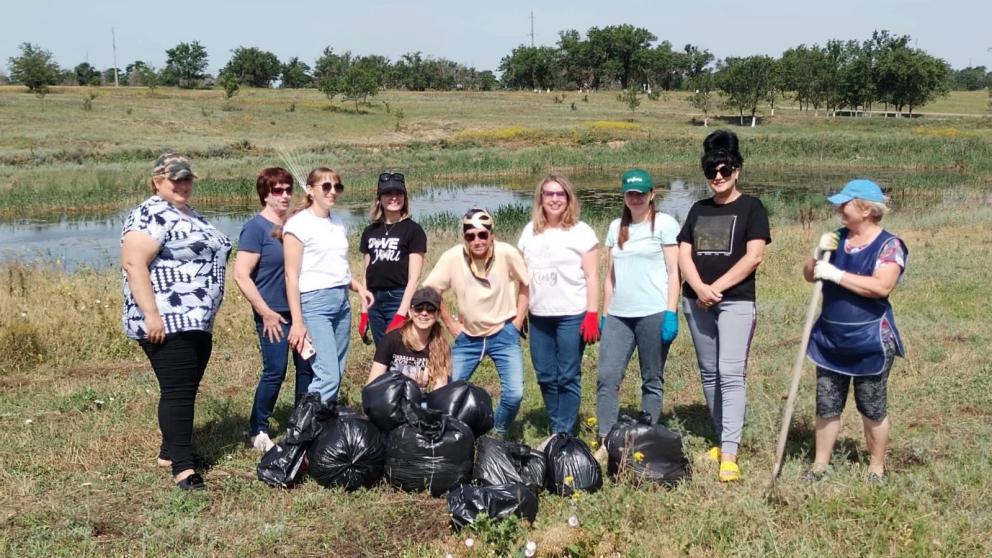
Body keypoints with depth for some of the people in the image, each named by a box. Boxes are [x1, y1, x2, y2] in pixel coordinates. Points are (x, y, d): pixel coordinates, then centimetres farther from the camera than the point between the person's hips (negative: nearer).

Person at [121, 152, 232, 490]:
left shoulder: (190, 215, 18)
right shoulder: (149, 215, -12)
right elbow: (133, 264, -21)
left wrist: (204, 315, 26)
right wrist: (151, 315, -26)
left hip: (197, 322, 10)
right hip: (166, 323, -10)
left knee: (187, 390, 14)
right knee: (177, 392, -9)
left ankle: (170, 451, 26)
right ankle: (182, 468, -7)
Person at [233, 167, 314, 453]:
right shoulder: (256, 227, -9)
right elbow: (241, 275, -14)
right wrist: (265, 312, -14)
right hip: (274, 314, -6)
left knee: (307, 367, 8)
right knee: (275, 371, -3)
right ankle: (258, 432, 13)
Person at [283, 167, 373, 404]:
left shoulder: (339, 223, 14)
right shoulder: (299, 224, -6)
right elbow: (292, 275, -9)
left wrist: (359, 287, 3)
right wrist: (297, 322, -13)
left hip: (342, 300, 7)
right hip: (314, 302, -7)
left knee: (337, 374, 5)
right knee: (328, 376, -15)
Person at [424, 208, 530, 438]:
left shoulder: (507, 253, -17)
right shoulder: (452, 257, -16)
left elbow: (525, 284, 0)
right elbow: (429, 291, -3)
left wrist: (518, 321, -2)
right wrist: (451, 324, -3)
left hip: (504, 334, -1)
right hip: (468, 336, 1)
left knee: (514, 394, -11)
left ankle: (498, 437, 17)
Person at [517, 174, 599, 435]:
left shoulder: (581, 231, -3)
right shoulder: (529, 231, 11)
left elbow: (591, 276, -4)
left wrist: (592, 314, -11)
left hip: (572, 316, -5)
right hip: (539, 316, 5)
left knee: (568, 377, 0)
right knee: (545, 376, 10)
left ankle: (563, 434, 8)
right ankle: (555, 428, 23)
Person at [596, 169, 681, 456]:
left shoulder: (664, 223, 1)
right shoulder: (616, 227, 16)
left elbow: (673, 272, -3)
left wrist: (671, 314, -11)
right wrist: (604, 314, 13)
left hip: (653, 313, -4)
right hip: (618, 315, 5)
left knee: (652, 381, 4)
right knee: (607, 377, -4)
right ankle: (606, 443, 0)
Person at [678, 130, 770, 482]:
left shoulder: (751, 208, 1)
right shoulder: (698, 210, 14)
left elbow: (754, 256, -9)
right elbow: (684, 254, 7)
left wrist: (716, 288, -13)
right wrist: (699, 288, -12)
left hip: (736, 301, -5)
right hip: (697, 302, 6)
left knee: (731, 374, -13)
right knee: (709, 374, 10)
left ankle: (729, 454, -16)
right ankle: (723, 439, 22)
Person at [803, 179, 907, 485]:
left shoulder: (889, 245, -12)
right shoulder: (837, 238, 5)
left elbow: (882, 287, -27)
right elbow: (809, 276, 10)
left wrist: (836, 274, -25)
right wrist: (819, 253, -10)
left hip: (870, 343, -5)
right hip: (830, 340, 5)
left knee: (872, 410, 10)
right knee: (826, 407, 11)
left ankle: (877, 468, 26)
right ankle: (820, 464, 24)